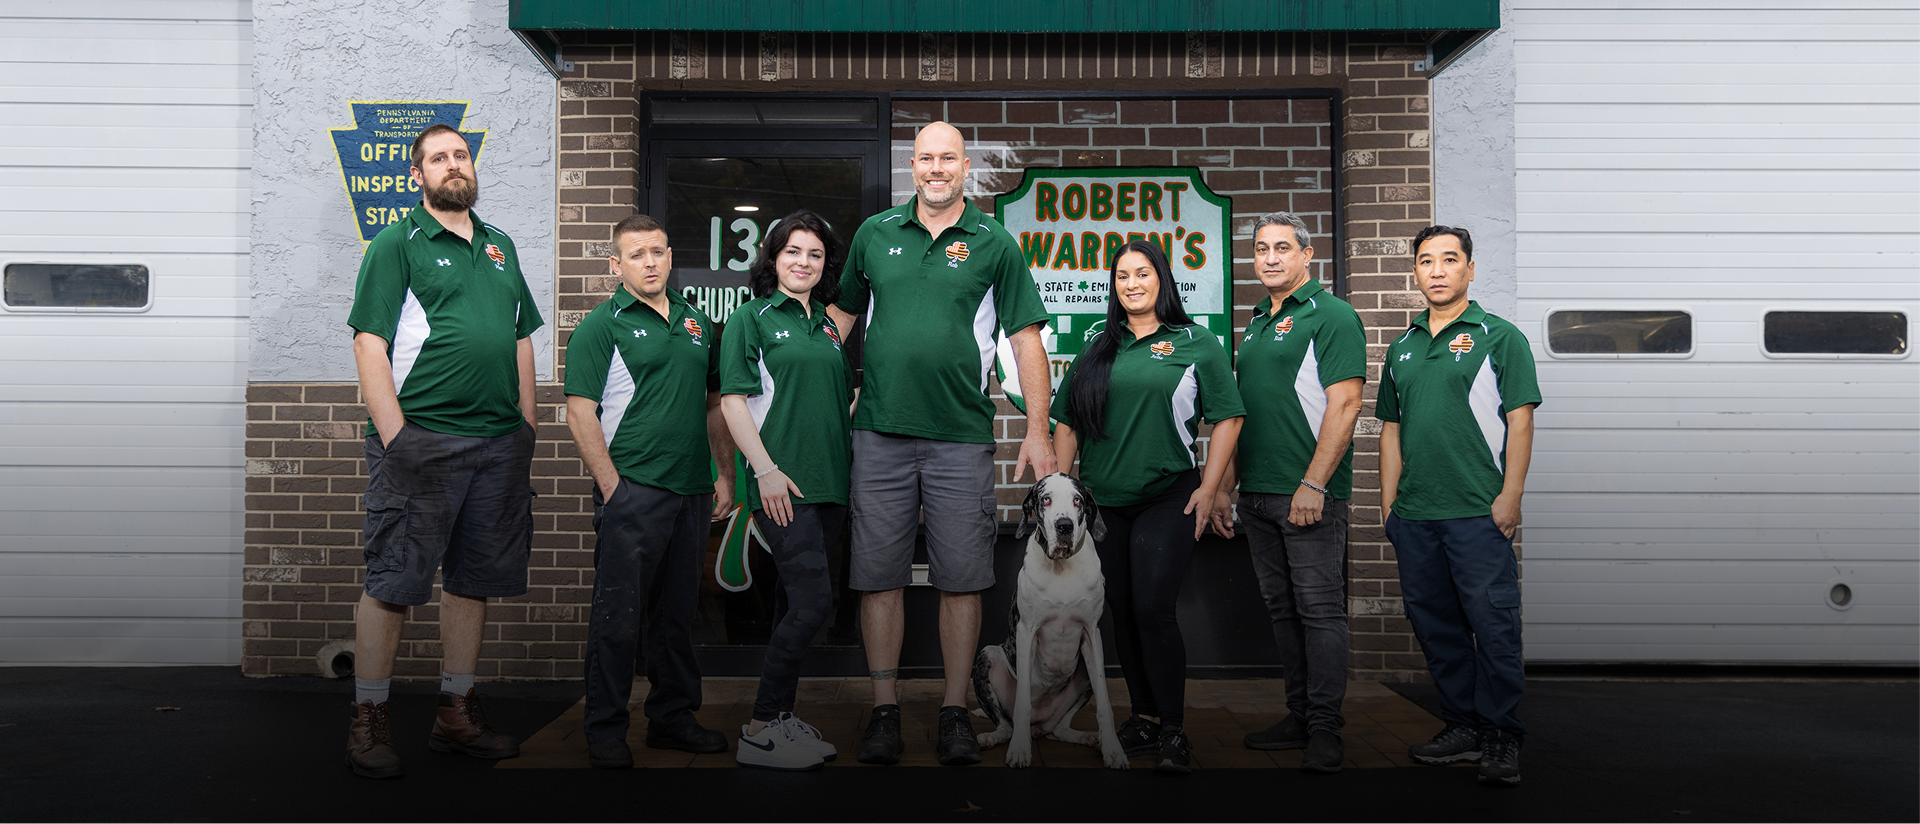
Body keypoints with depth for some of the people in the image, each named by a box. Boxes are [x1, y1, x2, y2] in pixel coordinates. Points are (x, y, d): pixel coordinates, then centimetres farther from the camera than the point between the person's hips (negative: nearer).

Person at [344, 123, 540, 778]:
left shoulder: (499, 246, 18)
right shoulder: (396, 244, 0)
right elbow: (370, 344, -7)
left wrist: (525, 427, 13)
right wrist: (395, 437, -15)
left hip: (499, 443, 6)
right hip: (421, 440, -6)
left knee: (473, 580, 10)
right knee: (392, 583, -3)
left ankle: (456, 713, 20)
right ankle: (368, 723, 8)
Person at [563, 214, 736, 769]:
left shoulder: (696, 322, 15)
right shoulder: (601, 326, -3)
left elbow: (715, 404, 20)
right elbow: (580, 413, -9)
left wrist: (726, 474, 14)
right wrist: (611, 487, -14)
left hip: (692, 491, 6)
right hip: (632, 490, -6)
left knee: (677, 611, 13)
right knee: (619, 614, -1)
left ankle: (673, 717, 25)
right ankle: (604, 730, 11)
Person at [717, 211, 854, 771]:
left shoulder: (828, 326, 19)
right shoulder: (752, 317, 1)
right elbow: (733, 399, -6)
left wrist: (853, 471, 16)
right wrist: (766, 469, -14)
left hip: (829, 483, 6)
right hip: (781, 483, -6)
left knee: (796, 602, 11)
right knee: (814, 599, -14)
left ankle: (781, 716, 21)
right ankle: (760, 731, -4)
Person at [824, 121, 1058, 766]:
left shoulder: (994, 244, 4)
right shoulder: (876, 233, 10)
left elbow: (1026, 341, 2)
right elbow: (843, 312, 19)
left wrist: (1038, 430, -5)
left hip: (962, 438, -1)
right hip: (880, 433, 2)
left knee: (961, 579, 2)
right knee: (879, 577, 4)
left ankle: (955, 710, 15)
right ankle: (884, 708, 15)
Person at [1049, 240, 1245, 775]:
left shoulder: (1197, 344, 1)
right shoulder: (1097, 351, 12)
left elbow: (1228, 417, -1)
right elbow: (1067, 423, 14)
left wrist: (1209, 489, -7)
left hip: (1169, 498, -4)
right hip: (1103, 504, 4)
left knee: (1153, 609, -13)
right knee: (1122, 614, 9)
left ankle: (1173, 732, -1)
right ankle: (1144, 717, 22)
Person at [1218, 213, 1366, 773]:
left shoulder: (1331, 316, -6)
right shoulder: (1257, 323, 18)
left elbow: (1344, 405, -14)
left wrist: (1312, 484, -19)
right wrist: (1226, 484, 16)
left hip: (1310, 494, -8)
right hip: (1258, 494, 8)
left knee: (1319, 609, -4)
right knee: (1282, 610, 12)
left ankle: (1325, 728, 2)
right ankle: (1299, 716, 22)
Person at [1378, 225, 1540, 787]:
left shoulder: (1499, 337, 1)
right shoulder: (1402, 348, 15)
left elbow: (1519, 421, -5)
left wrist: (1510, 497, -12)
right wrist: (1388, 502, 12)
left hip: (1479, 512, -5)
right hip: (1414, 515, 6)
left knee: (1492, 625, -3)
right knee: (1434, 625, 10)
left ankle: (1501, 736, 8)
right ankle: (1464, 725, 22)